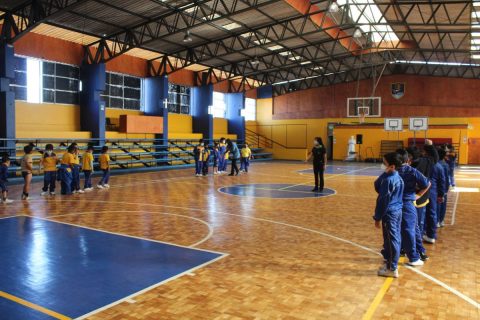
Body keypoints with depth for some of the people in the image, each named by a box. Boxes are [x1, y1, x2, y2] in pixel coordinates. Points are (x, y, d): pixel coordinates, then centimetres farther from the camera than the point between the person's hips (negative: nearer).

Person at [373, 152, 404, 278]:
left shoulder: (388, 180, -20)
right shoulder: (398, 177, 8)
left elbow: (383, 200, -17)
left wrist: (378, 217, -12)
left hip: (390, 213, -9)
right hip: (398, 211, 10)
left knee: (391, 240, -1)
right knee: (395, 239, 16)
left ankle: (392, 269, 9)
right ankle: (391, 263, 29)